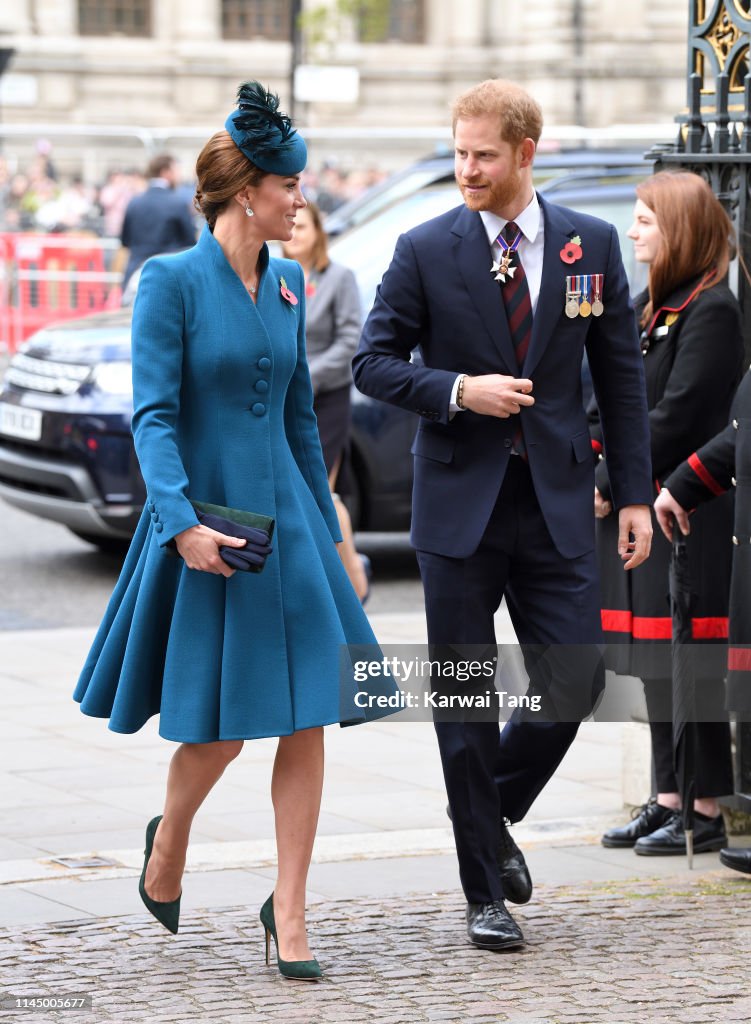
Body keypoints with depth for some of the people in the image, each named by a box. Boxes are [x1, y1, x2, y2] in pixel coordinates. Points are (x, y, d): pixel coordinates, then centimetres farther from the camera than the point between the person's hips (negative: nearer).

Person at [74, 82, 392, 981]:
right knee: (221, 728, 1)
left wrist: (323, 525, 17)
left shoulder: (286, 284, 9)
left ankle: (288, 908, 6)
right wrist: (184, 522, -25)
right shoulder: (172, 281, -9)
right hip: (206, 520, -5)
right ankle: (168, 844, 32)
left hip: (284, 518, 5)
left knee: (308, 716, -2)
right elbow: (153, 416, -14)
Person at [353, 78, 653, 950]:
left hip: (555, 502, 2)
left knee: (577, 679, -2)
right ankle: (485, 893, 13)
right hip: (459, 502, -1)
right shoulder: (426, 250, -1)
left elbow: (620, 374, 7)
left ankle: (493, 811, 27)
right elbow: (375, 361, 0)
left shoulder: (591, 244, 4)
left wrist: (634, 494, 3)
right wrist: (457, 390, -16)